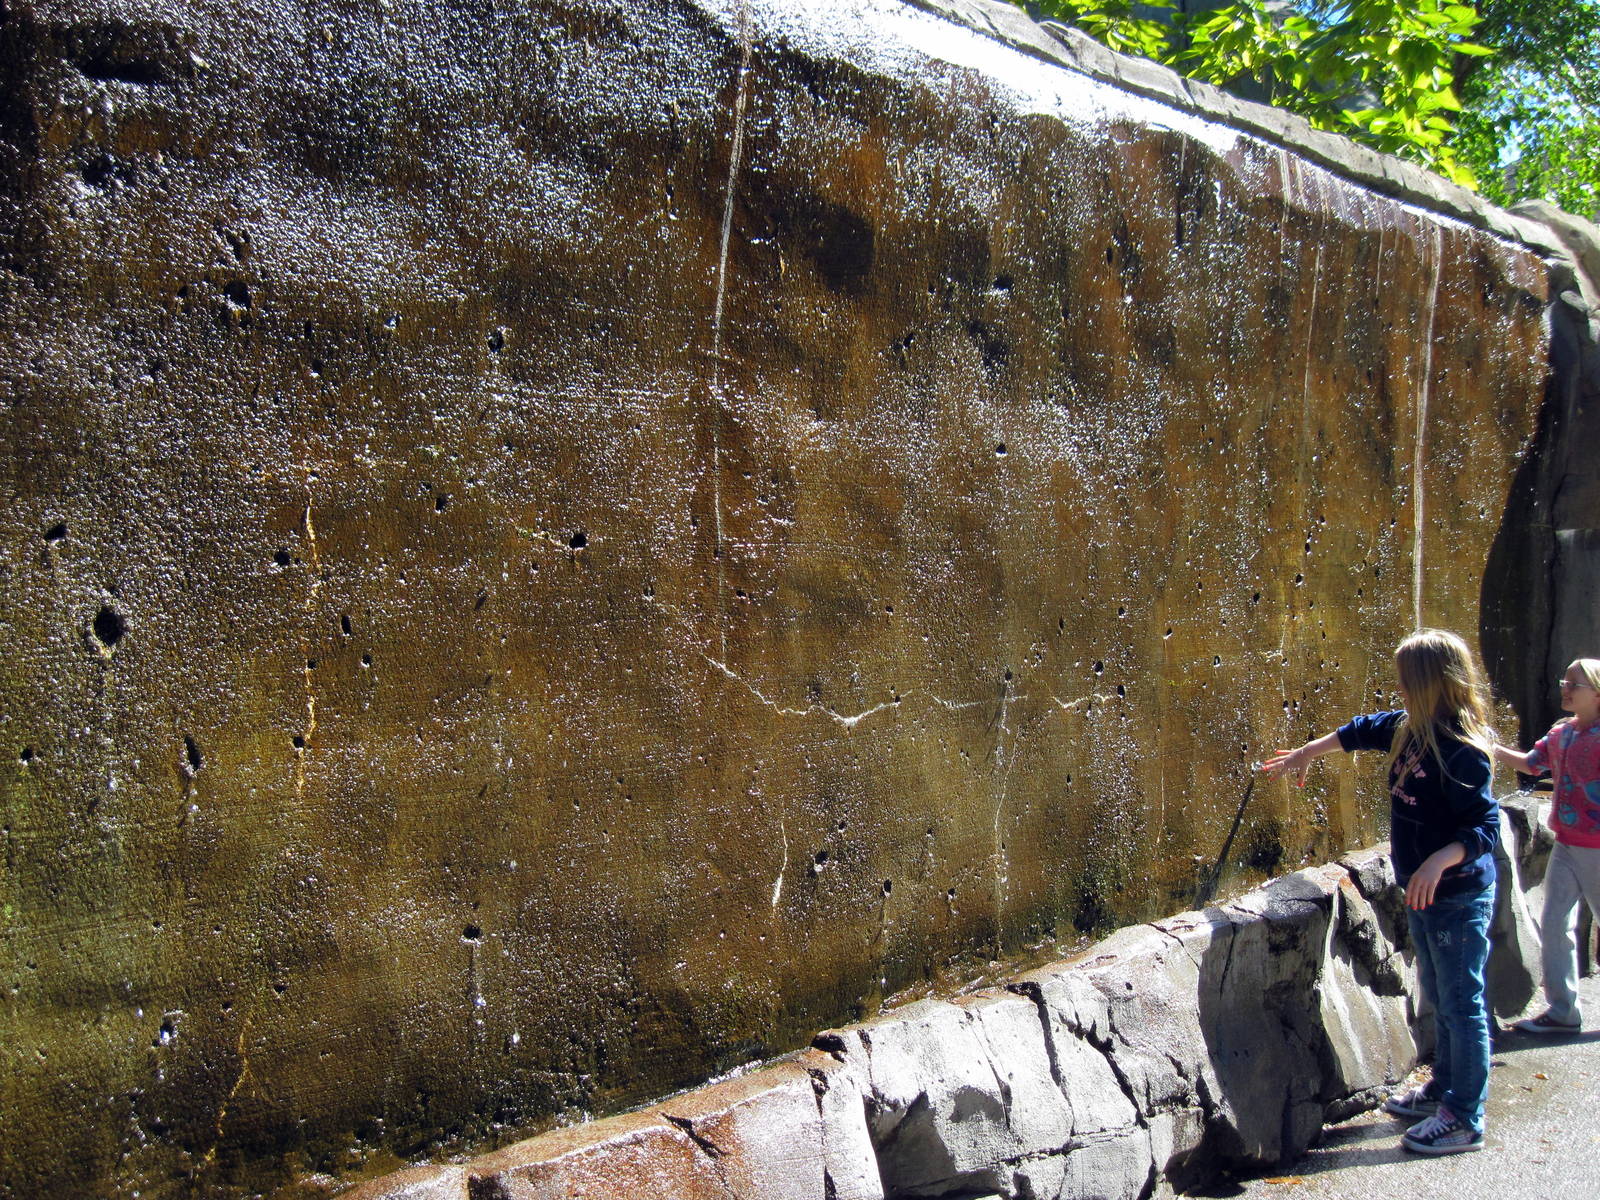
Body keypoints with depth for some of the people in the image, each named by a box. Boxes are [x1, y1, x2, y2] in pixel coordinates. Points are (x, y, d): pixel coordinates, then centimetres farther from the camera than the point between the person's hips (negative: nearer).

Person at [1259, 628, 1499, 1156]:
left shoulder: (1461, 751, -24)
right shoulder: (1410, 730, 3)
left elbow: (1487, 826, -25)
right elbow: (1363, 730, 22)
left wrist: (1440, 860, -38)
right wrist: (1307, 752, 32)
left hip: (1458, 897, -9)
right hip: (1423, 893, 9)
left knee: (1461, 1002, 1)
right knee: (1439, 995, 22)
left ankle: (1465, 1119, 10)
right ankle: (1444, 1087, 37)